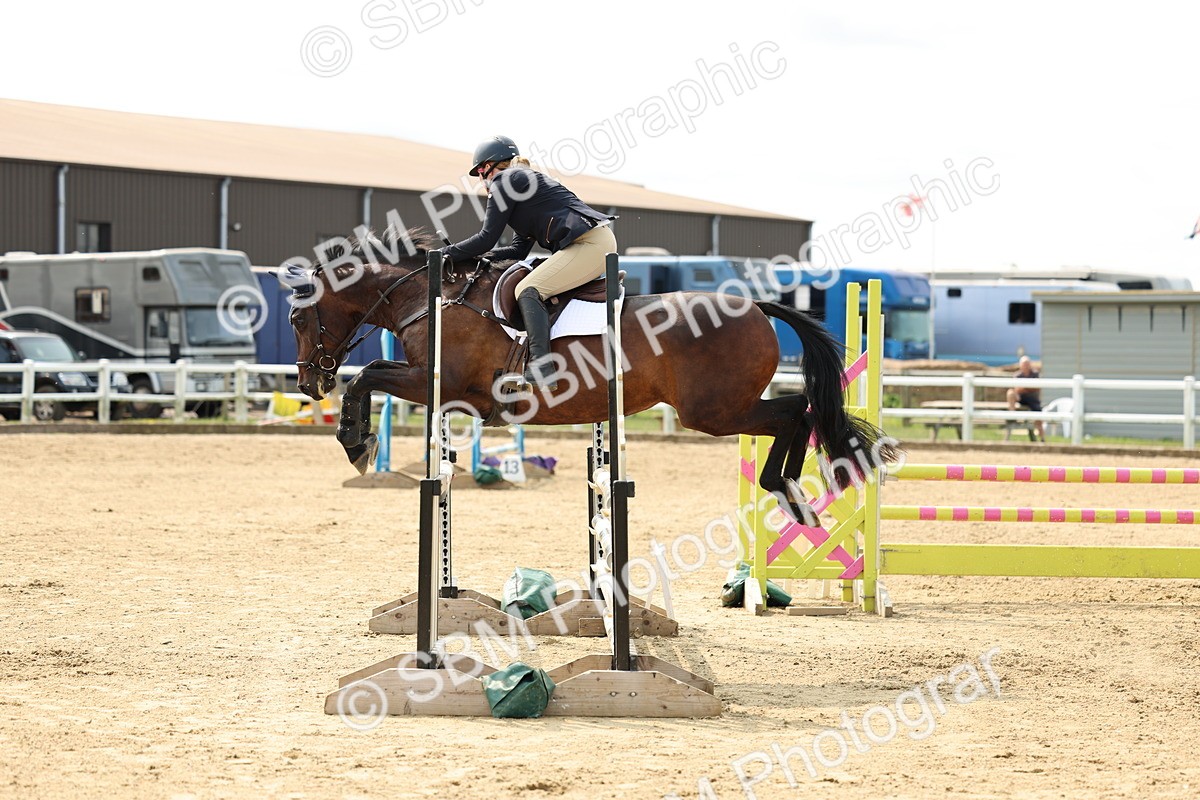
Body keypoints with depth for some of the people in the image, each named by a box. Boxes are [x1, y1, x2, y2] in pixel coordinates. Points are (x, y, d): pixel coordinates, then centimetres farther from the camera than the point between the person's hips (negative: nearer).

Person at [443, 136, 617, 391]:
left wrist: (447, 253, 5)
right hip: (602, 243, 10)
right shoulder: (526, 179, 28)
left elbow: (487, 239, -6)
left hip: (589, 243, -10)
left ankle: (541, 369, -32)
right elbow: (519, 250, 24)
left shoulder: (503, 181, -1)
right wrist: (476, 255, 16)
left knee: (528, 290, -18)